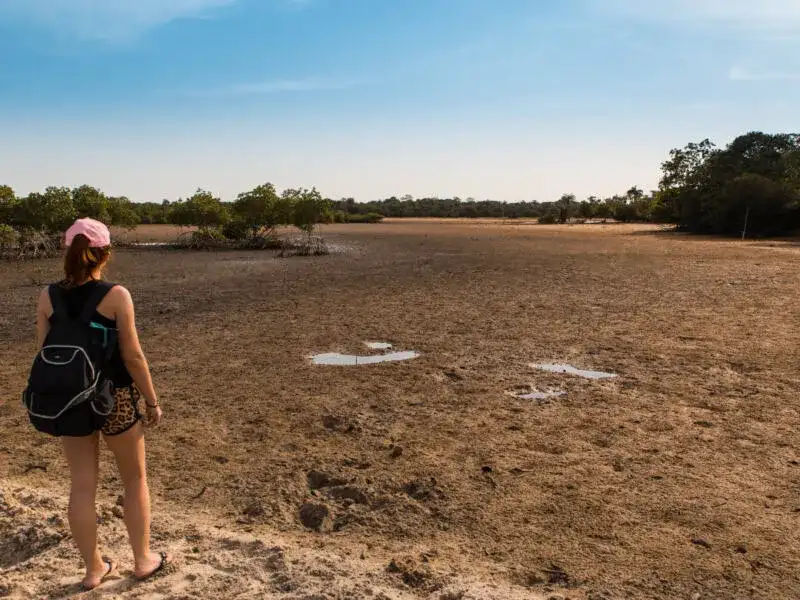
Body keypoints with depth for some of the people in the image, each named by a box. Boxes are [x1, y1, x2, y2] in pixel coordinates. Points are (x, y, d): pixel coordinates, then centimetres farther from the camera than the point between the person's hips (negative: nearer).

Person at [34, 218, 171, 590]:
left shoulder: (48, 296, -4)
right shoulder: (116, 295, -16)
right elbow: (133, 357, -14)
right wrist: (152, 401, -3)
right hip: (116, 398, -4)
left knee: (82, 486, 13)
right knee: (135, 479, 15)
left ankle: (93, 569, 27)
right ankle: (143, 560, 27)